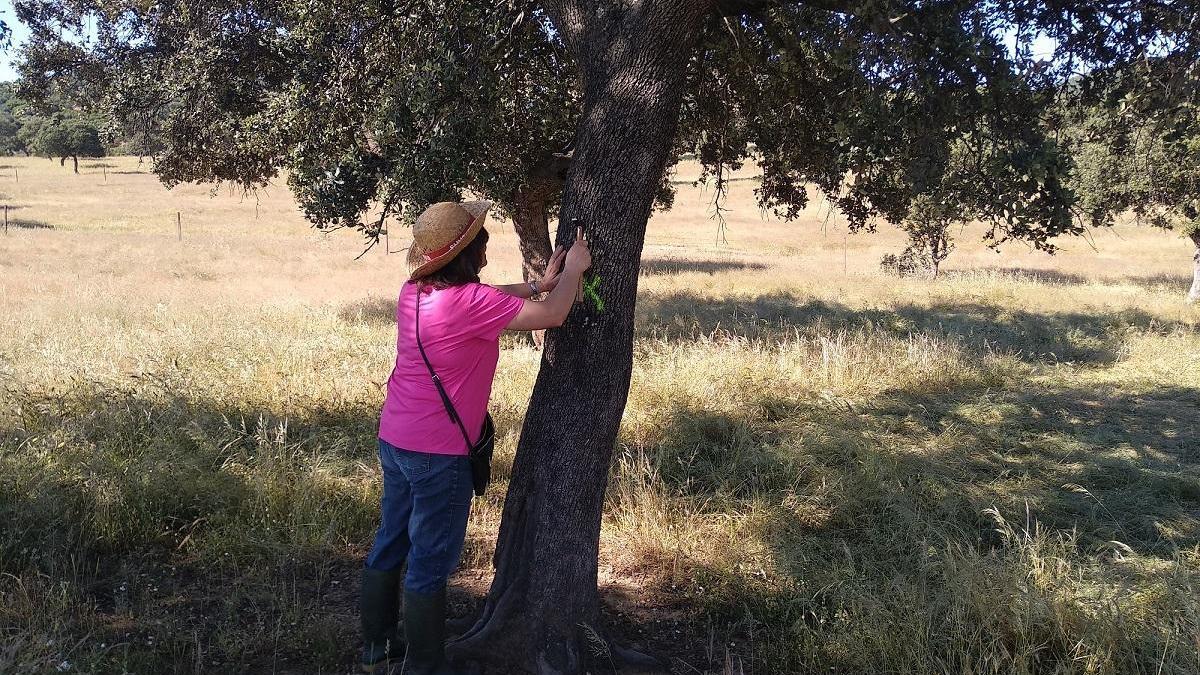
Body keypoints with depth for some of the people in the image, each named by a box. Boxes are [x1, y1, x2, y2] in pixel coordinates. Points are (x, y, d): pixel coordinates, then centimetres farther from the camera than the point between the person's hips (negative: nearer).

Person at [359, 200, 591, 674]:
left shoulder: (415, 291, 1)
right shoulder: (469, 302, -23)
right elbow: (552, 316, -17)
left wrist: (539, 283, 16)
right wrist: (573, 270, -1)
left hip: (394, 440, 9)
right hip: (438, 454, -8)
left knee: (390, 545, 20)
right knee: (430, 563, 4)